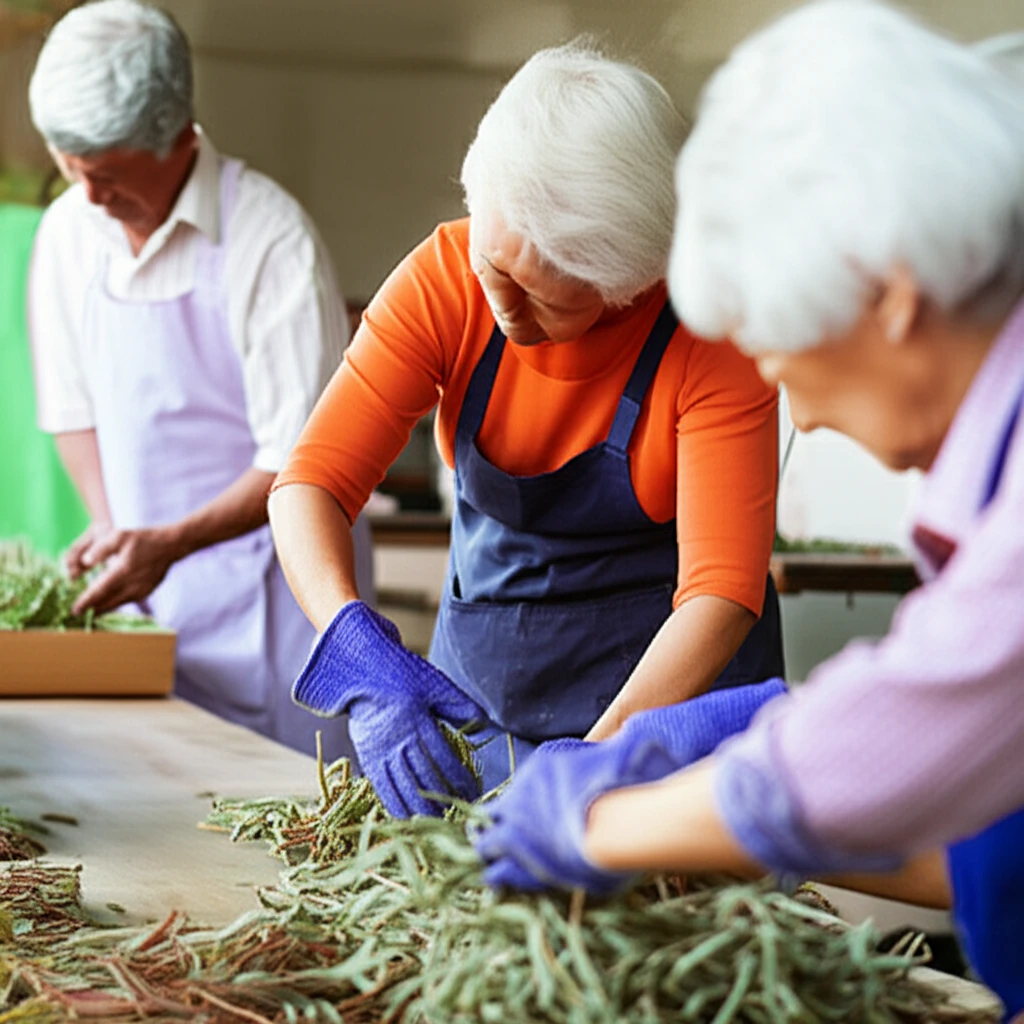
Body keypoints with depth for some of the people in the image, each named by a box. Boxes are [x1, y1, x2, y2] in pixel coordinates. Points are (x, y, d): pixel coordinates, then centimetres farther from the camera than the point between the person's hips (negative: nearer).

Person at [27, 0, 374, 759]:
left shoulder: (269, 236, -16)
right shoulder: (69, 233, 3)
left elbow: (305, 457, -17)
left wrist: (170, 543, -25)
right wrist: (116, 535, 0)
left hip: (266, 586, -5)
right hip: (147, 588, 5)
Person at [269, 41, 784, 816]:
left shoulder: (708, 331, -23)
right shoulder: (445, 278, -15)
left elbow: (721, 590, -29)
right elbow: (313, 482, -20)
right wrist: (364, 659, -39)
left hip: (672, 670, -2)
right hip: (480, 677, 3)